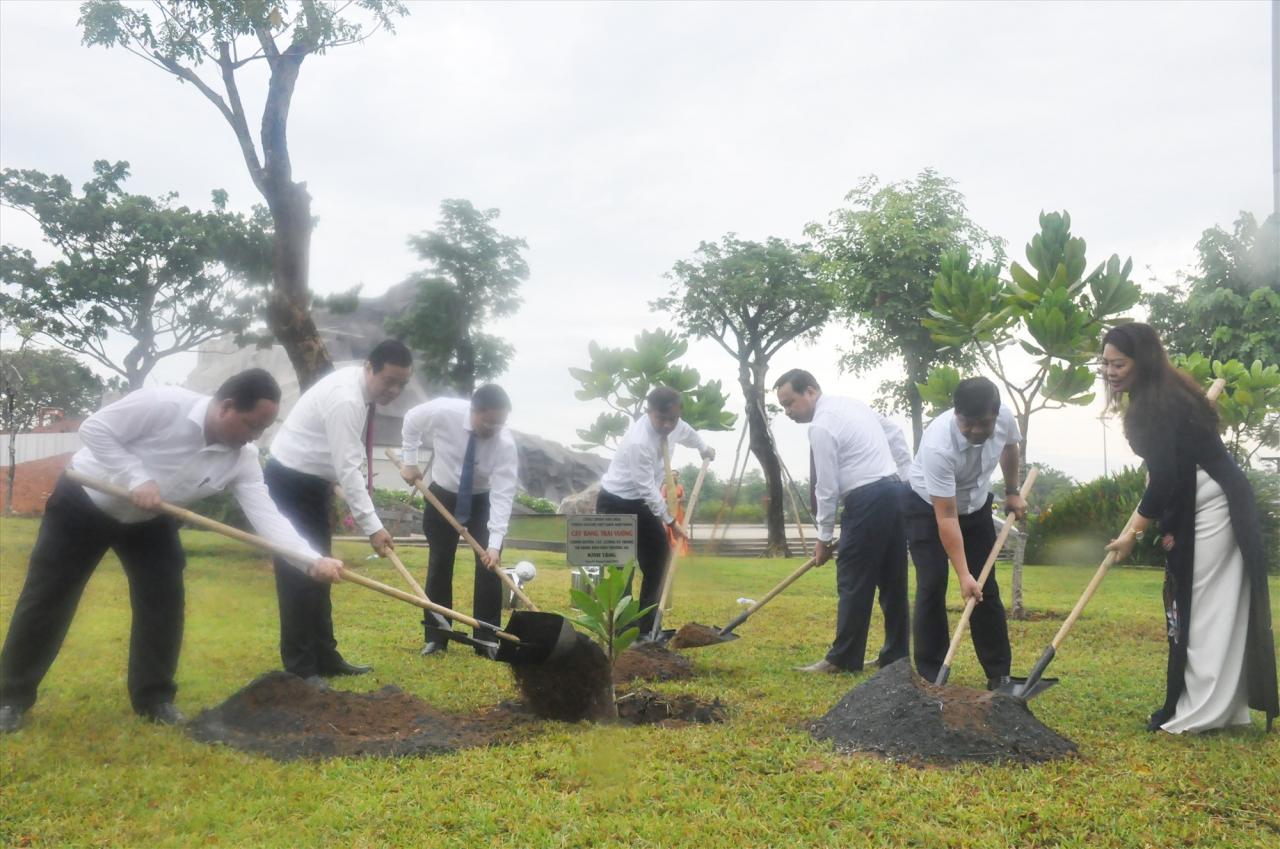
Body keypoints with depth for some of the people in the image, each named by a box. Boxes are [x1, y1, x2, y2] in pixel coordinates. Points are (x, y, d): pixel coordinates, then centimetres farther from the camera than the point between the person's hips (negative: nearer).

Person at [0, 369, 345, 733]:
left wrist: (313, 561, -40)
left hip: (148, 520, 5)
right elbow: (94, 428, -25)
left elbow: (267, 514, -27)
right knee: (45, 599, 1)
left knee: (164, 602, -3)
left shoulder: (242, 459, -19)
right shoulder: (164, 403, -33)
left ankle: (154, 698, 11)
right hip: (83, 502, -4)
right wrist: (137, 478, -34)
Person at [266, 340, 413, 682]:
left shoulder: (363, 390, 2)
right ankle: (300, 668, -4)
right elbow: (347, 468, -31)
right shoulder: (345, 398, -28)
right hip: (291, 481, -10)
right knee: (298, 571, -9)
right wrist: (372, 525, -32)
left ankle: (325, 657, 20)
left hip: (314, 480, 10)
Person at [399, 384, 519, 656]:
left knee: (489, 566, -8)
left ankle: (487, 639, 2)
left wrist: (495, 544, -41)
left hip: (483, 500, -1)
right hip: (443, 495, 1)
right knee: (439, 564, 2)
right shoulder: (443, 411, -29)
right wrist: (409, 461, -7)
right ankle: (435, 636, 12)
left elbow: (503, 494, -34)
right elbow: (411, 421, -6)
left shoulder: (505, 443, -30)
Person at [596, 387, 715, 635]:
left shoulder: (673, 424, -8)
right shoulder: (639, 441, -33)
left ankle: (646, 629, 18)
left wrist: (705, 449, 39)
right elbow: (648, 488, -26)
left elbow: (686, 432, 19)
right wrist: (670, 521, -17)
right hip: (615, 504, -9)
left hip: (641, 503, 9)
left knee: (658, 562, 9)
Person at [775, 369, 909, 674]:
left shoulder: (821, 426, -12)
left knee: (854, 582, -3)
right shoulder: (853, 404, 17)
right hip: (895, 490, 10)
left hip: (867, 501, -10)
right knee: (893, 580, 12)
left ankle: (843, 659, 2)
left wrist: (824, 537, -1)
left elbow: (827, 487, -10)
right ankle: (896, 656, 17)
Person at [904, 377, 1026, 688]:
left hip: (976, 506, 5)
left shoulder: (1006, 418, -24)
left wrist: (1012, 492, 11)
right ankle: (930, 677, -3)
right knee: (932, 587, -12)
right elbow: (946, 518, -36)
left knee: (987, 588, 3)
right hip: (929, 507, -5)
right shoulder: (938, 446, -40)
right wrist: (963, 574, -37)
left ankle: (999, 674, 11)